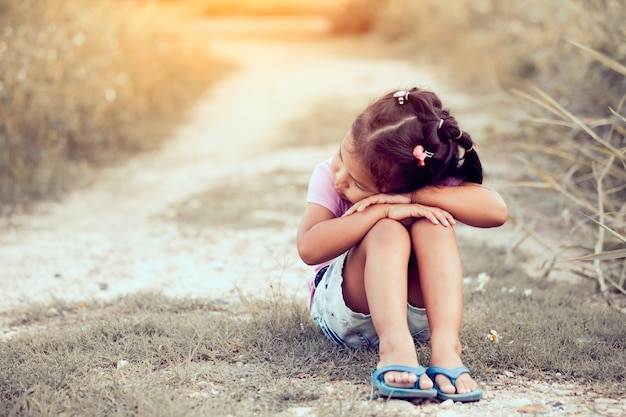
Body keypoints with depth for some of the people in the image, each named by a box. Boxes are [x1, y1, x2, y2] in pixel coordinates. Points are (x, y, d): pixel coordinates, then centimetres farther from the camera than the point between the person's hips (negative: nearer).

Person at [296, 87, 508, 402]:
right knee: (387, 232, -32)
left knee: (432, 225, -30)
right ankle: (394, 346, -47)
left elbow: (496, 210, -34)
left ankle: (445, 343, -40)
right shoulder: (328, 177, -16)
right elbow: (309, 249, -31)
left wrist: (413, 196, -36)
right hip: (343, 309, -1)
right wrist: (383, 209, -37)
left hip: (418, 313, 1)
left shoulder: (432, 184, -17)